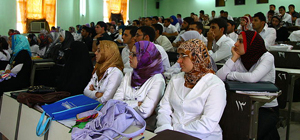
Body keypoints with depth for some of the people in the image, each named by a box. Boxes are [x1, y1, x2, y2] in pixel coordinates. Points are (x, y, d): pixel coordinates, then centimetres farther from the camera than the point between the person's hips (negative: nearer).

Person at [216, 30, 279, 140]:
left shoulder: (267, 57, -12)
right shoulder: (239, 60, 1)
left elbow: (252, 78, -31)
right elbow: (219, 77, -12)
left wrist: (230, 75, -15)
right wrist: (234, 57, -13)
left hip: (267, 108, -4)